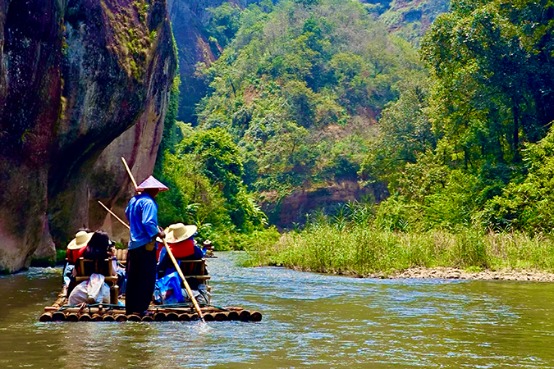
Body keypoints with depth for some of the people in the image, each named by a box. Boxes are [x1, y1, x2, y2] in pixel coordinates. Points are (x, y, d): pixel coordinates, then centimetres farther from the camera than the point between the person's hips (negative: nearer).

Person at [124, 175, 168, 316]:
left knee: (132, 278, 13)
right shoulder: (149, 202, -14)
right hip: (145, 246, -9)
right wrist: (159, 233, -11)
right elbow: (148, 223, -24)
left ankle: (130, 308, 18)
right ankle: (140, 309, -3)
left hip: (133, 245, 9)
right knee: (146, 279, -2)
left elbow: (128, 214, 29)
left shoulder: (133, 200, 13)